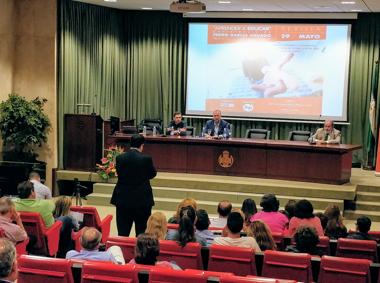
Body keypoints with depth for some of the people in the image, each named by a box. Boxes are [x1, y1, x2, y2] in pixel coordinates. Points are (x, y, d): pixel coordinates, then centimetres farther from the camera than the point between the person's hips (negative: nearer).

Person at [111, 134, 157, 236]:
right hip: (142, 200, -2)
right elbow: (152, 174, 3)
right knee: (142, 233, 7)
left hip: (123, 199, 2)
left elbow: (119, 173, 8)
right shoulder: (146, 159, -13)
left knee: (123, 232, 8)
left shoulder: (120, 158, -5)